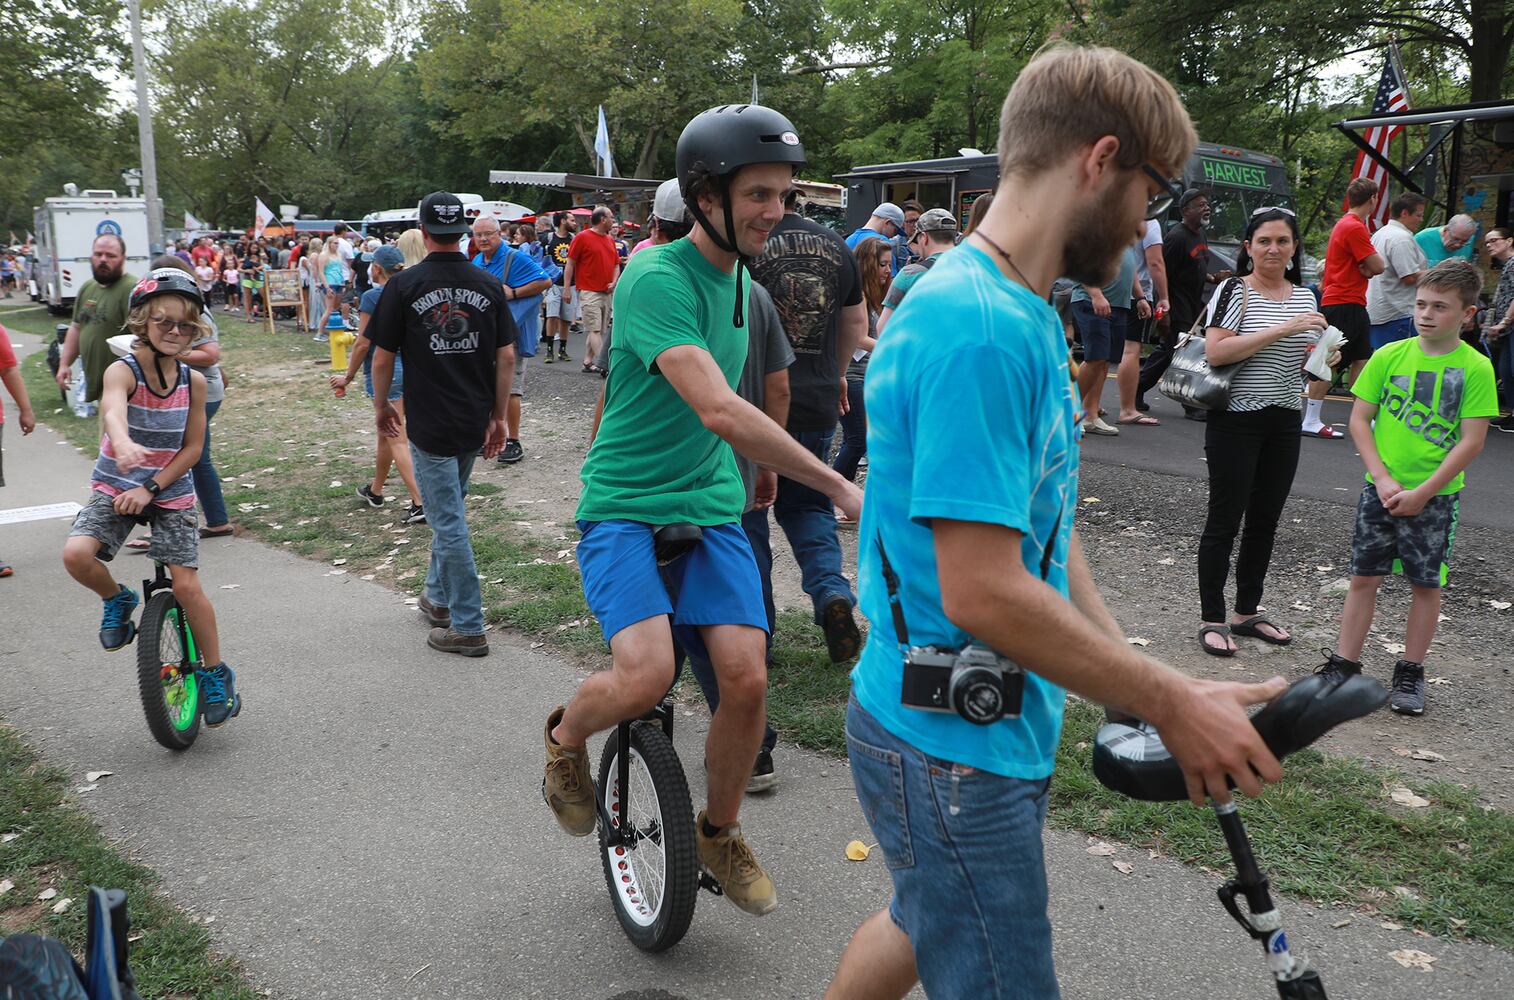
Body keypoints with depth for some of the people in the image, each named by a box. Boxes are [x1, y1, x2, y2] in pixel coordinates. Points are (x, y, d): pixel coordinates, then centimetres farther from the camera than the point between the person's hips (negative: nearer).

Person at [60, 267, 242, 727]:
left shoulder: (193, 380, -7)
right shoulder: (123, 371, -16)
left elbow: (192, 448, -4)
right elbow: (112, 409, -40)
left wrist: (151, 489, -17)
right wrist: (123, 443, -63)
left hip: (171, 493, 1)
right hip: (114, 488, -1)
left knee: (187, 586, -4)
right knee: (76, 555, -26)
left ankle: (215, 674, 14)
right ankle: (117, 600, 8)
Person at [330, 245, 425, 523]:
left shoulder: (372, 297, -12)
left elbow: (363, 344, -12)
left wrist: (348, 377, 0)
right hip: (411, 366, 7)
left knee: (397, 439, -6)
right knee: (386, 433, 22)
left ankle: (420, 503, -13)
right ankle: (375, 490, 38)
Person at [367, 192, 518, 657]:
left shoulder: (405, 285, -9)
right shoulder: (488, 285, 1)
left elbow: (382, 358, -5)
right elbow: (506, 356, 0)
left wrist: (381, 405, 11)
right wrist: (498, 416, 7)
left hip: (429, 423, -4)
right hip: (475, 422, 5)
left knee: (448, 521, 0)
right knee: (449, 510, 23)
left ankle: (468, 627, 4)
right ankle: (439, 597, 36)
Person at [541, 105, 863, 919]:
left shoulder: (743, 283, 9)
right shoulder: (656, 278, -18)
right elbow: (716, 409, -30)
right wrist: (838, 486, -31)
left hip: (709, 508, 6)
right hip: (624, 507, -6)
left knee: (746, 677, -9)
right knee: (647, 674, -26)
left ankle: (718, 833, 18)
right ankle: (564, 738, 11)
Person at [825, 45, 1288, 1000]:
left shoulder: (1026, 312, 8)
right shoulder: (977, 329, -25)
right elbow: (982, 592, -28)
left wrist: (1149, 685, 5)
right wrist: (1174, 704, -17)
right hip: (952, 746, -10)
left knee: (924, 920, 28)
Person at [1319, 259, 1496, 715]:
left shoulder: (1475, 368, -8)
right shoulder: (1388, 356, -2)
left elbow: (1472, 441, -10)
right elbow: (1359, 420, 0)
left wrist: (1422, 493, -15)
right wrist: (1383, 478, -10)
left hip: (1435, 496, -1)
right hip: (1379, 489, 2)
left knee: (1427, 584, 8)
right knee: (1364, 576, 6)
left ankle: (1410, 674, 21)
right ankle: (1344, 665, 16)